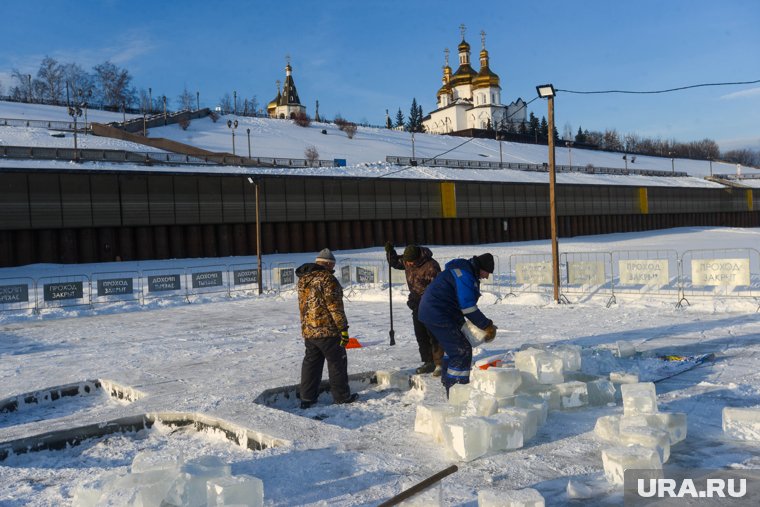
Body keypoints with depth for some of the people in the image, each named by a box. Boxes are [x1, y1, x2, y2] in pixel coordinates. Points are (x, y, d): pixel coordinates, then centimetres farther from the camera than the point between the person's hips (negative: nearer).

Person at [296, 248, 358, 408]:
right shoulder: (326, 278, -15)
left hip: (308, 331, 8)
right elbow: (335, 306, -17)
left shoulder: (302, 279, 11)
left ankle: (307, 398, 17)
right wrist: (343, 328, -13)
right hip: (328, 330, -7)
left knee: (311, 362, 15)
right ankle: (342, 396, 12)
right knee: (337, 362, 5)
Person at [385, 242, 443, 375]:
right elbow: (395, 262, 18)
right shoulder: (406, 261, -1)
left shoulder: (431, 266, -23)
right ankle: (428, 362, 20)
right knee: (421, 335, 11)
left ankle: (439, 364, 0)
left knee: (434, 335, -7)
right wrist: (389, 251, 0)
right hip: (417, 304, 8)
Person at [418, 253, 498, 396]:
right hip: (438, 316, -11)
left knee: (452, 347, 25)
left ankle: (448, 381, 39)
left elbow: (466, 303, 20)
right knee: (462, 351, -8)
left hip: (431, 312, 11)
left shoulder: (464, 270, 15)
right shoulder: (464, 275, -19)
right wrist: (487, 326, -11)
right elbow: (468, 307, -20)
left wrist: (484, 322, 14)